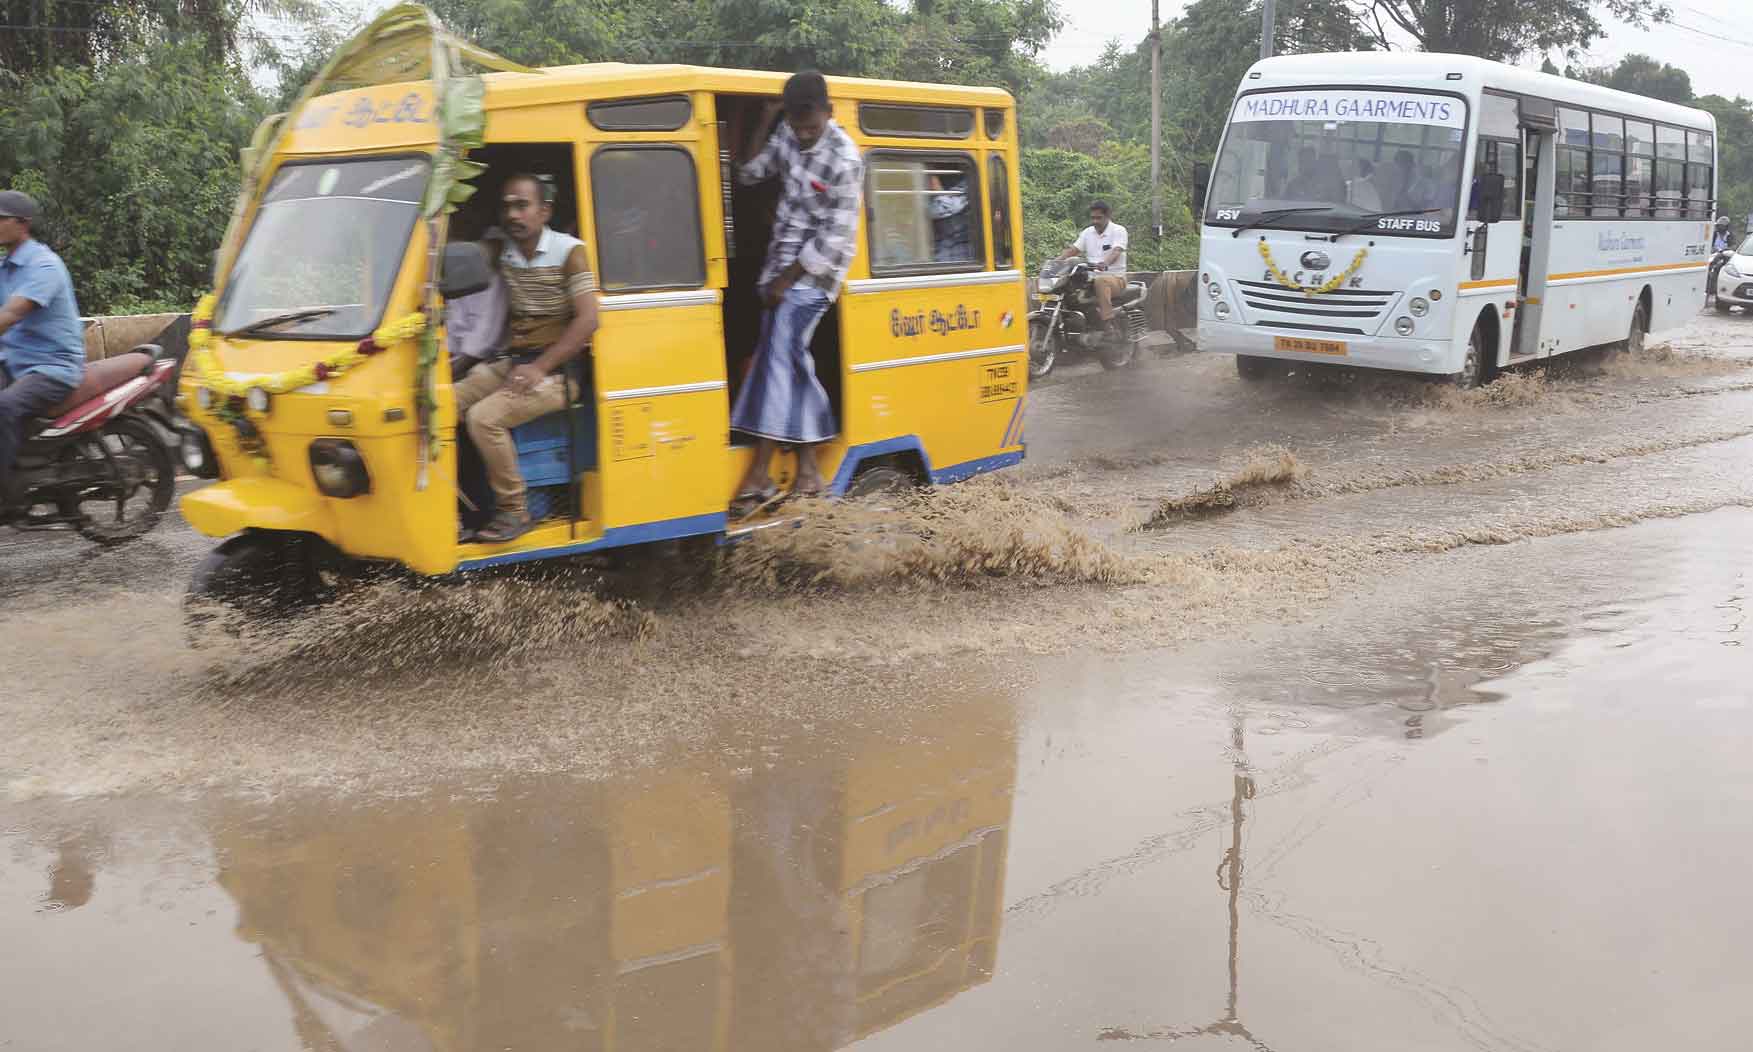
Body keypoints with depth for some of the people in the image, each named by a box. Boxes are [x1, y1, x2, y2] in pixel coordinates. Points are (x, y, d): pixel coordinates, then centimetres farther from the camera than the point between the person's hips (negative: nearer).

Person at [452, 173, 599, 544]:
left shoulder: (568, 251, -8)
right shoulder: (502, 251, 11)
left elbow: (587, 321, -16)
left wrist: (539, 369, -18)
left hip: (554, 370, -7)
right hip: (510, 363, 7)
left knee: (484, 416, -26)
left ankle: (514, 512, -11)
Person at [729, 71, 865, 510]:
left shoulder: (844, 160, -19)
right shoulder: (788, 135, 3)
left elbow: (833, 238, -18)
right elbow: (749, 173, 12)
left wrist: (785, 280, -14)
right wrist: (764, 119, 2)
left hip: (812, 274, -7)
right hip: (781, 266, 7)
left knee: (778, 359, -13)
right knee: (793, 360, 6)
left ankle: (760, 473, -14)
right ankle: (808, 462, 12)